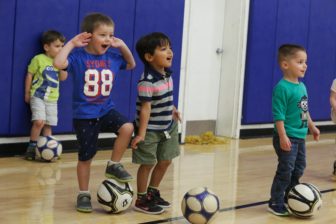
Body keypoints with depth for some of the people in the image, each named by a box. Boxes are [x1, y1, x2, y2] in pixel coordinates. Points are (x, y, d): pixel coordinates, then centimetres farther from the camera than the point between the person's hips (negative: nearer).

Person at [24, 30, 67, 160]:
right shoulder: (38, 59, -8)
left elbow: (63, 78, 0)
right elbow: (29, 75, -3)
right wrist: (27, 93, -2)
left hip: (52, 99, 5)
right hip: (38, 96, -5)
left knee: (48, 125, 7)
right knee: (39, 121, -20)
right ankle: (32, 147, -7)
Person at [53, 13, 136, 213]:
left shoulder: (113, 56, 0)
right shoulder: (78, 56, -15)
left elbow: (131, 65, 18)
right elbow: (59, 63, -34)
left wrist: (123, 46, 3)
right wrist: (72, 43, -23)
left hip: (106, 110, 4)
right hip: (84, 115, -4)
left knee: (127, 128, -25)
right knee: (86, 157, 5)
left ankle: (114, 165, -3)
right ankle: (84, 194, 25)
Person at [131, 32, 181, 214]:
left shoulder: (167, 74, 1)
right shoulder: (147, 82, -25)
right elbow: (145, 108, -25)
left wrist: (172, 110, 29)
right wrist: (141, 133, -24)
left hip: (168, 127, 8)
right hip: (150, 130, -8)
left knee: (165, 161, 16)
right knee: (148, 164, 2)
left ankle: (153, 193, 33)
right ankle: (142, 200, 17)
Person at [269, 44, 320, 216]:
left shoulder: (302, 86, 9)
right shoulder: (282, 87, -17)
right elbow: (279, 115, -20)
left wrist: (311, 126, 25)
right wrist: (283, 136, -24)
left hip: (300, 137, 9)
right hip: (287, 137, -9)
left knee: (298, 169, 16)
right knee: (285, 171, -5)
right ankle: (276, 204, 7)